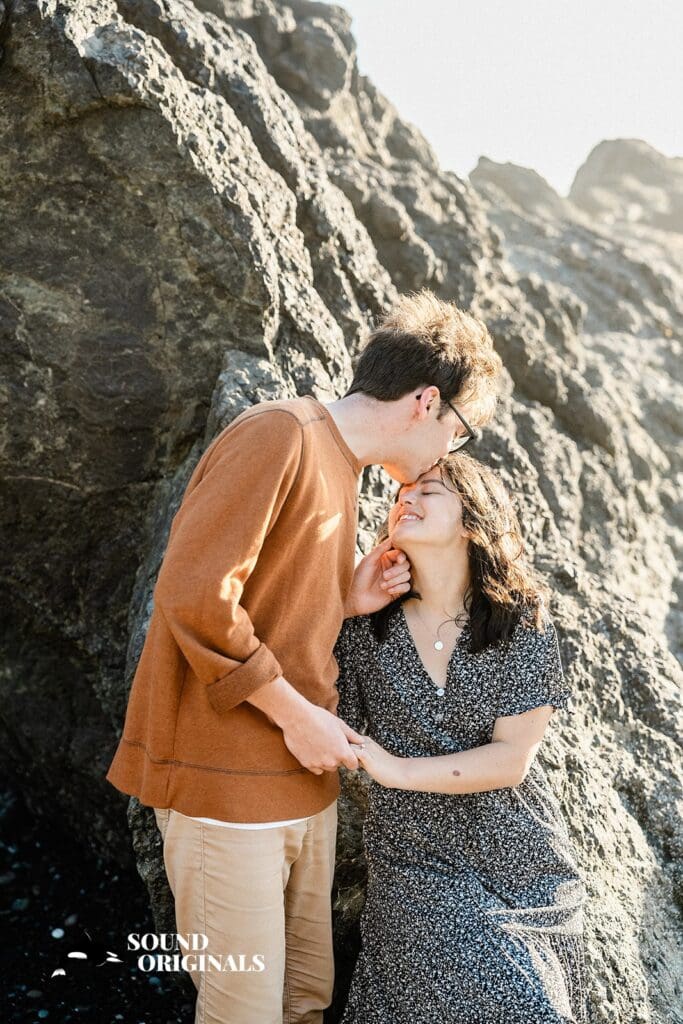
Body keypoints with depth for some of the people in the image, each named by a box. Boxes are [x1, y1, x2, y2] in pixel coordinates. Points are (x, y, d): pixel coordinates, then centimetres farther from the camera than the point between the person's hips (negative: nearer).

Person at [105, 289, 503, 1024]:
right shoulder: (280, 435, -14)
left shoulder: (338, 468, 16)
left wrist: (347, 601, 1)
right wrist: (296, 713, -16)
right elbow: (194, 596, -23)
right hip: (230, 784, -9)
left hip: (303, 780, 9)